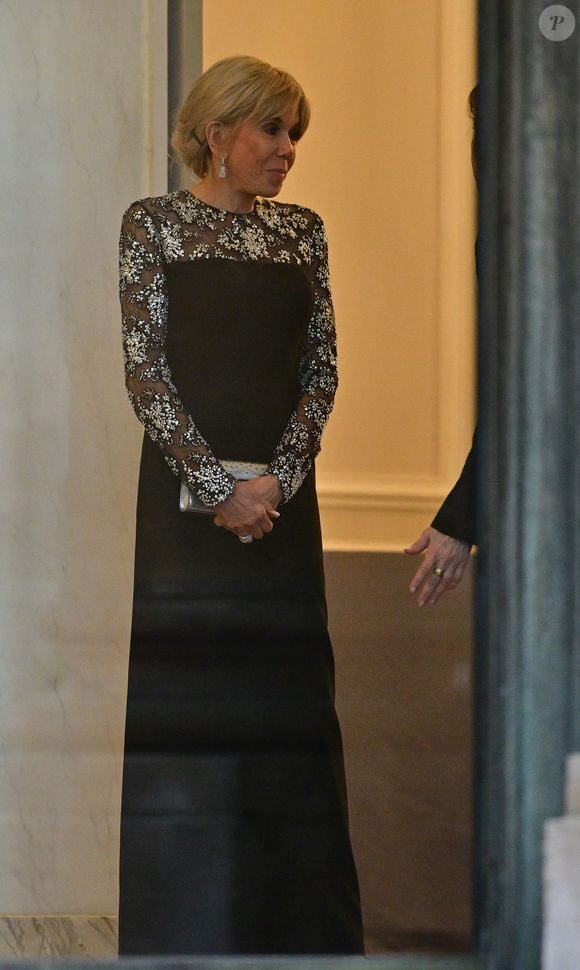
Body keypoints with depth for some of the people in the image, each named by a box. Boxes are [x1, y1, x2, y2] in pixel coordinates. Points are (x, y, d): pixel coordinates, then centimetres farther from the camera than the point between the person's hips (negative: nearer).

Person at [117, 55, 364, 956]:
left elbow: (323, 368, 6)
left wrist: (278, 479, -9)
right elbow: (145, 367, -6)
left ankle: (295, 921, 11)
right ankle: (184, 927, 3)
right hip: (183, 493, -4)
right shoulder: (154, 224, 0)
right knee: (185, 701, -3)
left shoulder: (303, 231, 11)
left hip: (282, 496, 4)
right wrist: (216, 486, -13)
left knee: (287, 702, 4)